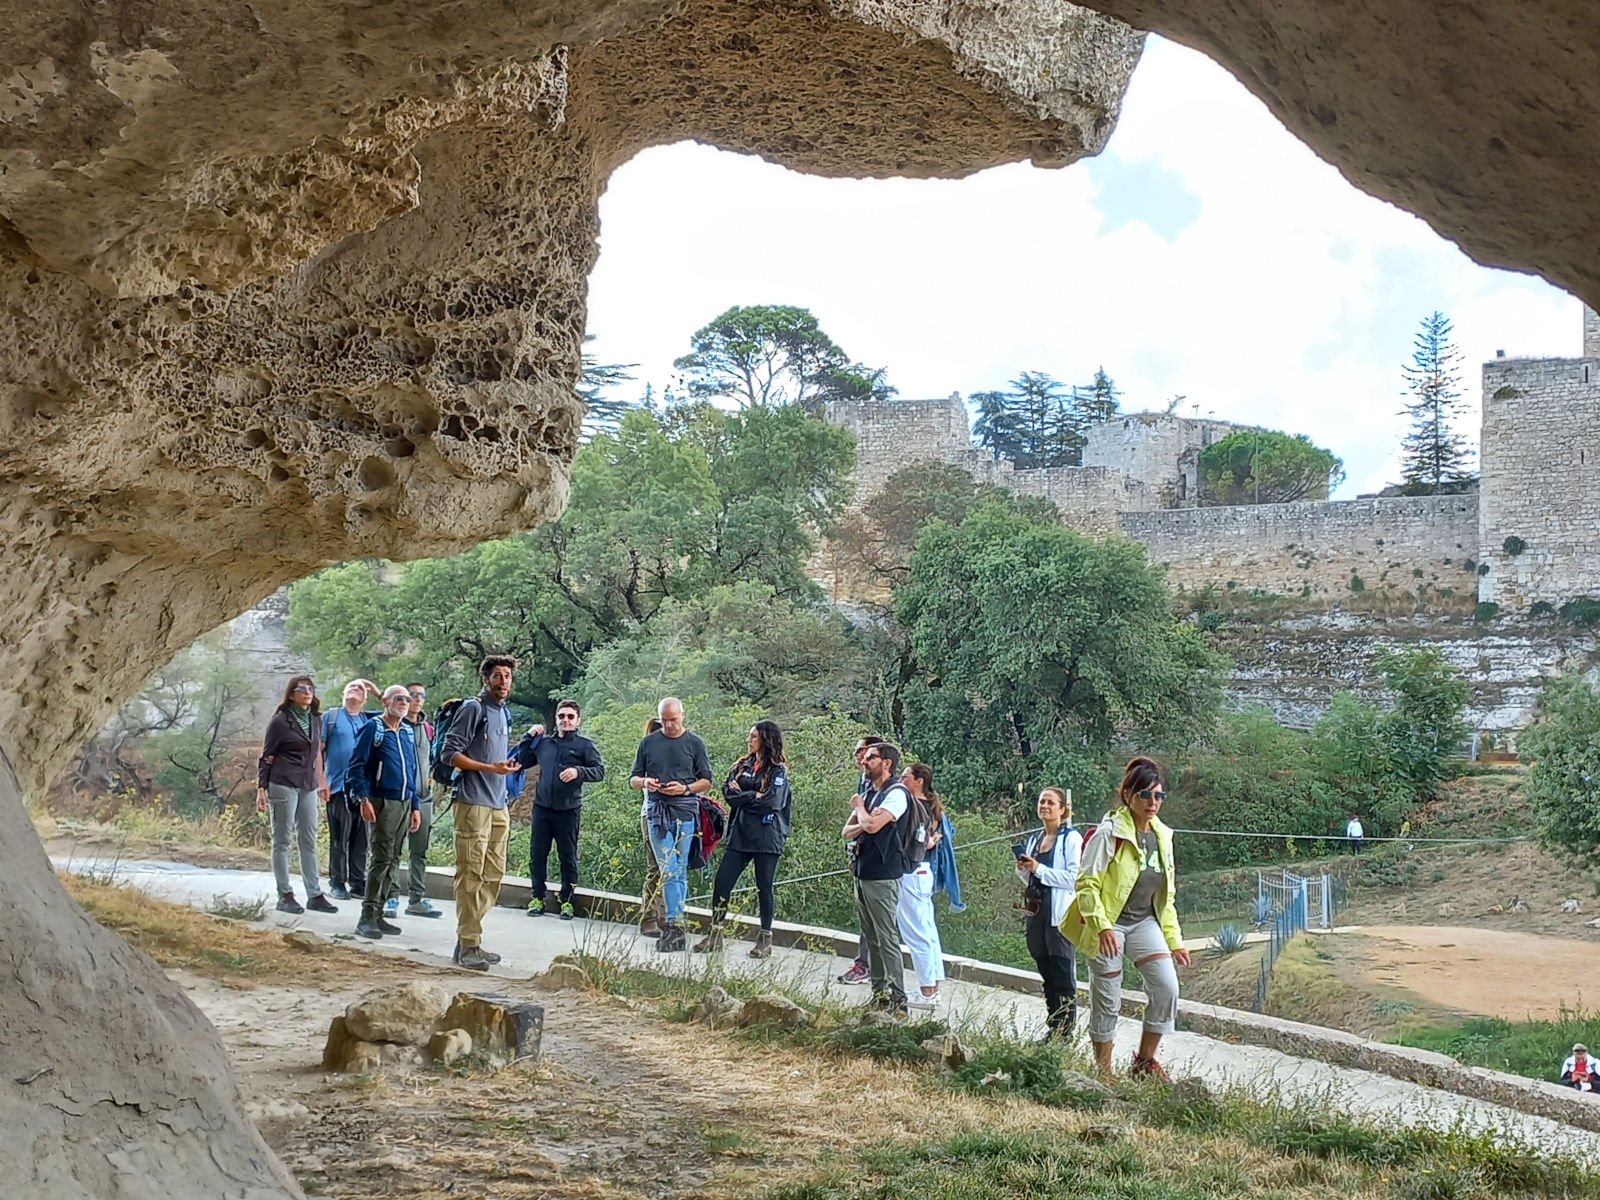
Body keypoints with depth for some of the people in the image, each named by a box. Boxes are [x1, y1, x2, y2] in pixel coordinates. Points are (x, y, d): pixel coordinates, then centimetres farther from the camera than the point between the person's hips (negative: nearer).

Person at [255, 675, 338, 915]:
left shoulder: (316, 719, 12)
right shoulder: (280, 721, -5)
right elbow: (266, 757, -3)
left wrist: (321, 781, 19)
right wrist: (261, 789, -8)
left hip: (308, 786, 6)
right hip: (283, 785, -6)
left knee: (309, 842, 7)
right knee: (282, 840, 1)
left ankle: (315, 895, 10)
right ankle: (285, 895, 4)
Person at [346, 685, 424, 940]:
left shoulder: (408, 732, 16)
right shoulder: (373, 728, -5)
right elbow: (357, 764, -8)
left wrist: (416, 806, 16)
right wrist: (363, 799, -16)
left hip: (405, 803, 7)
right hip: (382, 802, -7)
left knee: (393, 860, 8)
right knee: (382, 858, -12)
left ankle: (378, 915, 14)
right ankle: (367, 916, -10)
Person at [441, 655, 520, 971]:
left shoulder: (504, 713, 18)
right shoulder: (474, 708, -7)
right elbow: (450, 753, -13)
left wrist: (506, 763, 10)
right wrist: (490, 767, -18)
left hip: (498, 805, 9)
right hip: (473, 803, -9)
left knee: (493, 874, 11)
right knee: (471, 875, -8)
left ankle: (470, 939, 19)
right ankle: (468, 945, -6)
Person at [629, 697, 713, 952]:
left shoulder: (694, 743, 7)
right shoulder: (648, 742, 11)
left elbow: (706, 781, 8)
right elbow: (633, 779, 15)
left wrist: (685, 788, -10)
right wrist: (645, 782, -8)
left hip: (684, 811, 0)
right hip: (656, 812, 0)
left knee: (678, 871, 2)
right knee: (669, 871, -8)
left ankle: (672, 925, 7)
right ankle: (676, 926, -11)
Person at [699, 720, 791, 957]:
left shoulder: (778, 771, -4)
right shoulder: (743, 765, 13)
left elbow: (771, 801, -17)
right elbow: (728, 792, 1)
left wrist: (742, 795, -6)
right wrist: (753, 796, -12)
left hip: (766, 837, -5)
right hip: (740, 834, 5)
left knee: (764, 887, 3)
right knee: (722, 882, 0)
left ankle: (765, 939, 14)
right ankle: (715, 934, 10)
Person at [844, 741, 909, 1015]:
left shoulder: (896, 793, -10)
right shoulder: (868, 793, 16)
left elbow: (872, 825, -22)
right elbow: (847, 831, 14)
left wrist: (859, 807, -2)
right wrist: (865, 820, -8)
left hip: (883, 875, -9)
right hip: (862, 872, 9)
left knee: (886, 938, -8)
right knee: (871, 937, 12)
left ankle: (896, 1000, -6)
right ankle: (879, 993, 18)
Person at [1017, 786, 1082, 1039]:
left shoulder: (1071, 838, -6)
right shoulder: (1034, 839, 16)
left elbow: (1073, 878, -15)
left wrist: (1038, 869, -17)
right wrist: (1023, 869, 0)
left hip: (1060, 914, -7)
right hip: (1037, 911, 7)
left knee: (1063, 976, -5)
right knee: (1046, 975, 11)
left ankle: (1065, 1032, -2)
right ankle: (1052, 1027, 17)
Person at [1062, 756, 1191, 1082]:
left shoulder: (1162, 836, 7)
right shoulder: (1109, 833, -14)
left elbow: (1166, 896, 15)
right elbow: (1086, 884, -16)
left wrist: (1174, 940, 12)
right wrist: (1102, 926, -26)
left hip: (1144, 922, 6)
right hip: (1108, 925, -6)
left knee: (1167, 988, -8)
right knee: (1107, 1002, 0)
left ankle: (1145, 1061, 9)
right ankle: (1103, 1072, 16)